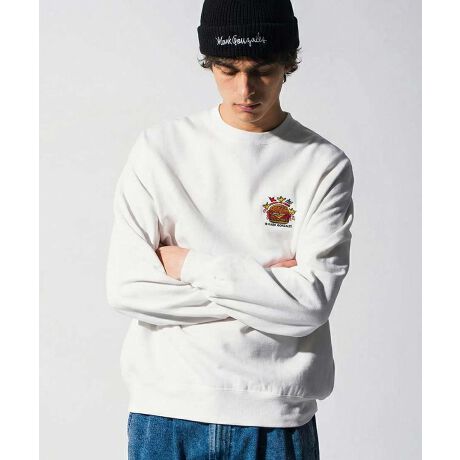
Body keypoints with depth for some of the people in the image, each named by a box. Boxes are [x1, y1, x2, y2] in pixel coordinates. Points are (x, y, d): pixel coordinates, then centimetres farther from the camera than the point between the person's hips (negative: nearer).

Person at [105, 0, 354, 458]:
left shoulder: (324, 165, -3)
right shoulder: (160, 147, -1)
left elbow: (312, 303, -13)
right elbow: (126, 288, -9)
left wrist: (190, 264, -10)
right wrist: (267, 287, -10)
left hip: (277, 420, 0)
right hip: (165, 411, 1)